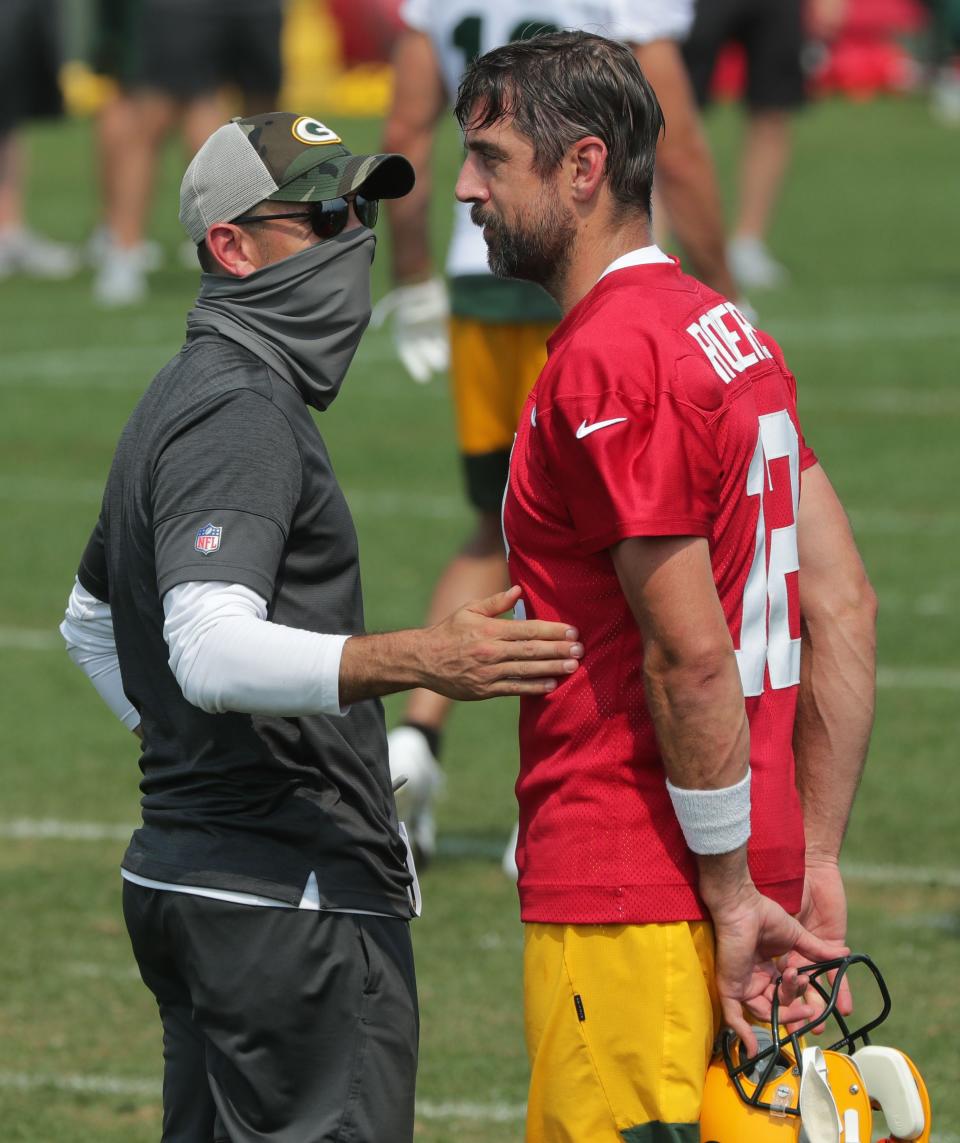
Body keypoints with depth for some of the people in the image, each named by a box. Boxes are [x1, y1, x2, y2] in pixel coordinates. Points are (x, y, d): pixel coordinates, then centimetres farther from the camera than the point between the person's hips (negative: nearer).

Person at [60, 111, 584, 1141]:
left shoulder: (182, 399, 18)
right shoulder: (242, 412, -16)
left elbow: (89, 620, 32)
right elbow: (211, 650, -31)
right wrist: (417, 662, -41)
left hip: (181, 859, 11)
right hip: (291, 896, -11)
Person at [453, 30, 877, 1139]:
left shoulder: (607, 359, -15)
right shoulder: (731, 334, 14)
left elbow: (692, 655, -19)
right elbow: (843, 606, 14)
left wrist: (731, 892, -13)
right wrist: (813, 866, 13)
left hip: (623, 896, -10)